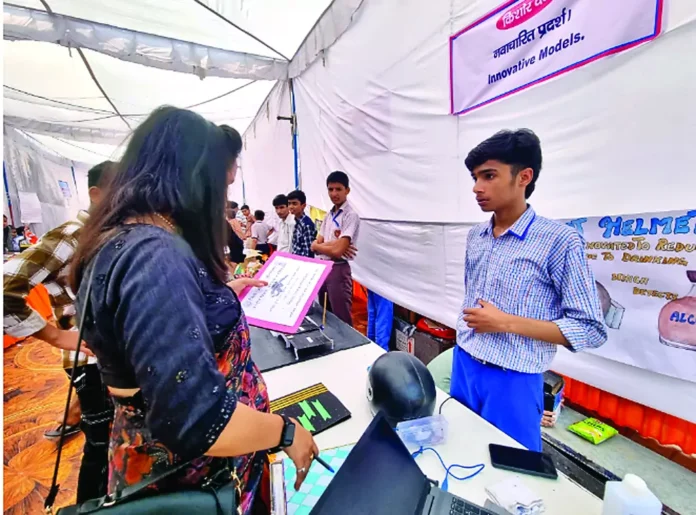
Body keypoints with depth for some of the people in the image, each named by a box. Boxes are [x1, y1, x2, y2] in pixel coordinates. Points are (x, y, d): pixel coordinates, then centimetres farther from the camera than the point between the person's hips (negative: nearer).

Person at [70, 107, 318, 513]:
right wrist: (286, 432, -21)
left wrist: (223, 293, 18)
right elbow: (195, 419, -36)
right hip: (190, 476, -8)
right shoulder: (156, 255, -33)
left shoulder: (132, 238, 0)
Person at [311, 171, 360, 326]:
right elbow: (315, 245, 7)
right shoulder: (328, 215, 12)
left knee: (342, 320, 1)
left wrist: (318, 245, -3)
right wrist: (333, 244, -13)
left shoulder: (351, 216, -12)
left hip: (338, 270, -8)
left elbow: (337, 251, -20)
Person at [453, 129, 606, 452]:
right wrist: (463, 340, 14)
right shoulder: (475, 236, 3)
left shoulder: (559, 240, -15)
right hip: (463, 368, 6)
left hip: (512, 381, -5)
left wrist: (506, 323, -21)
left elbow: (591, 330, -13)